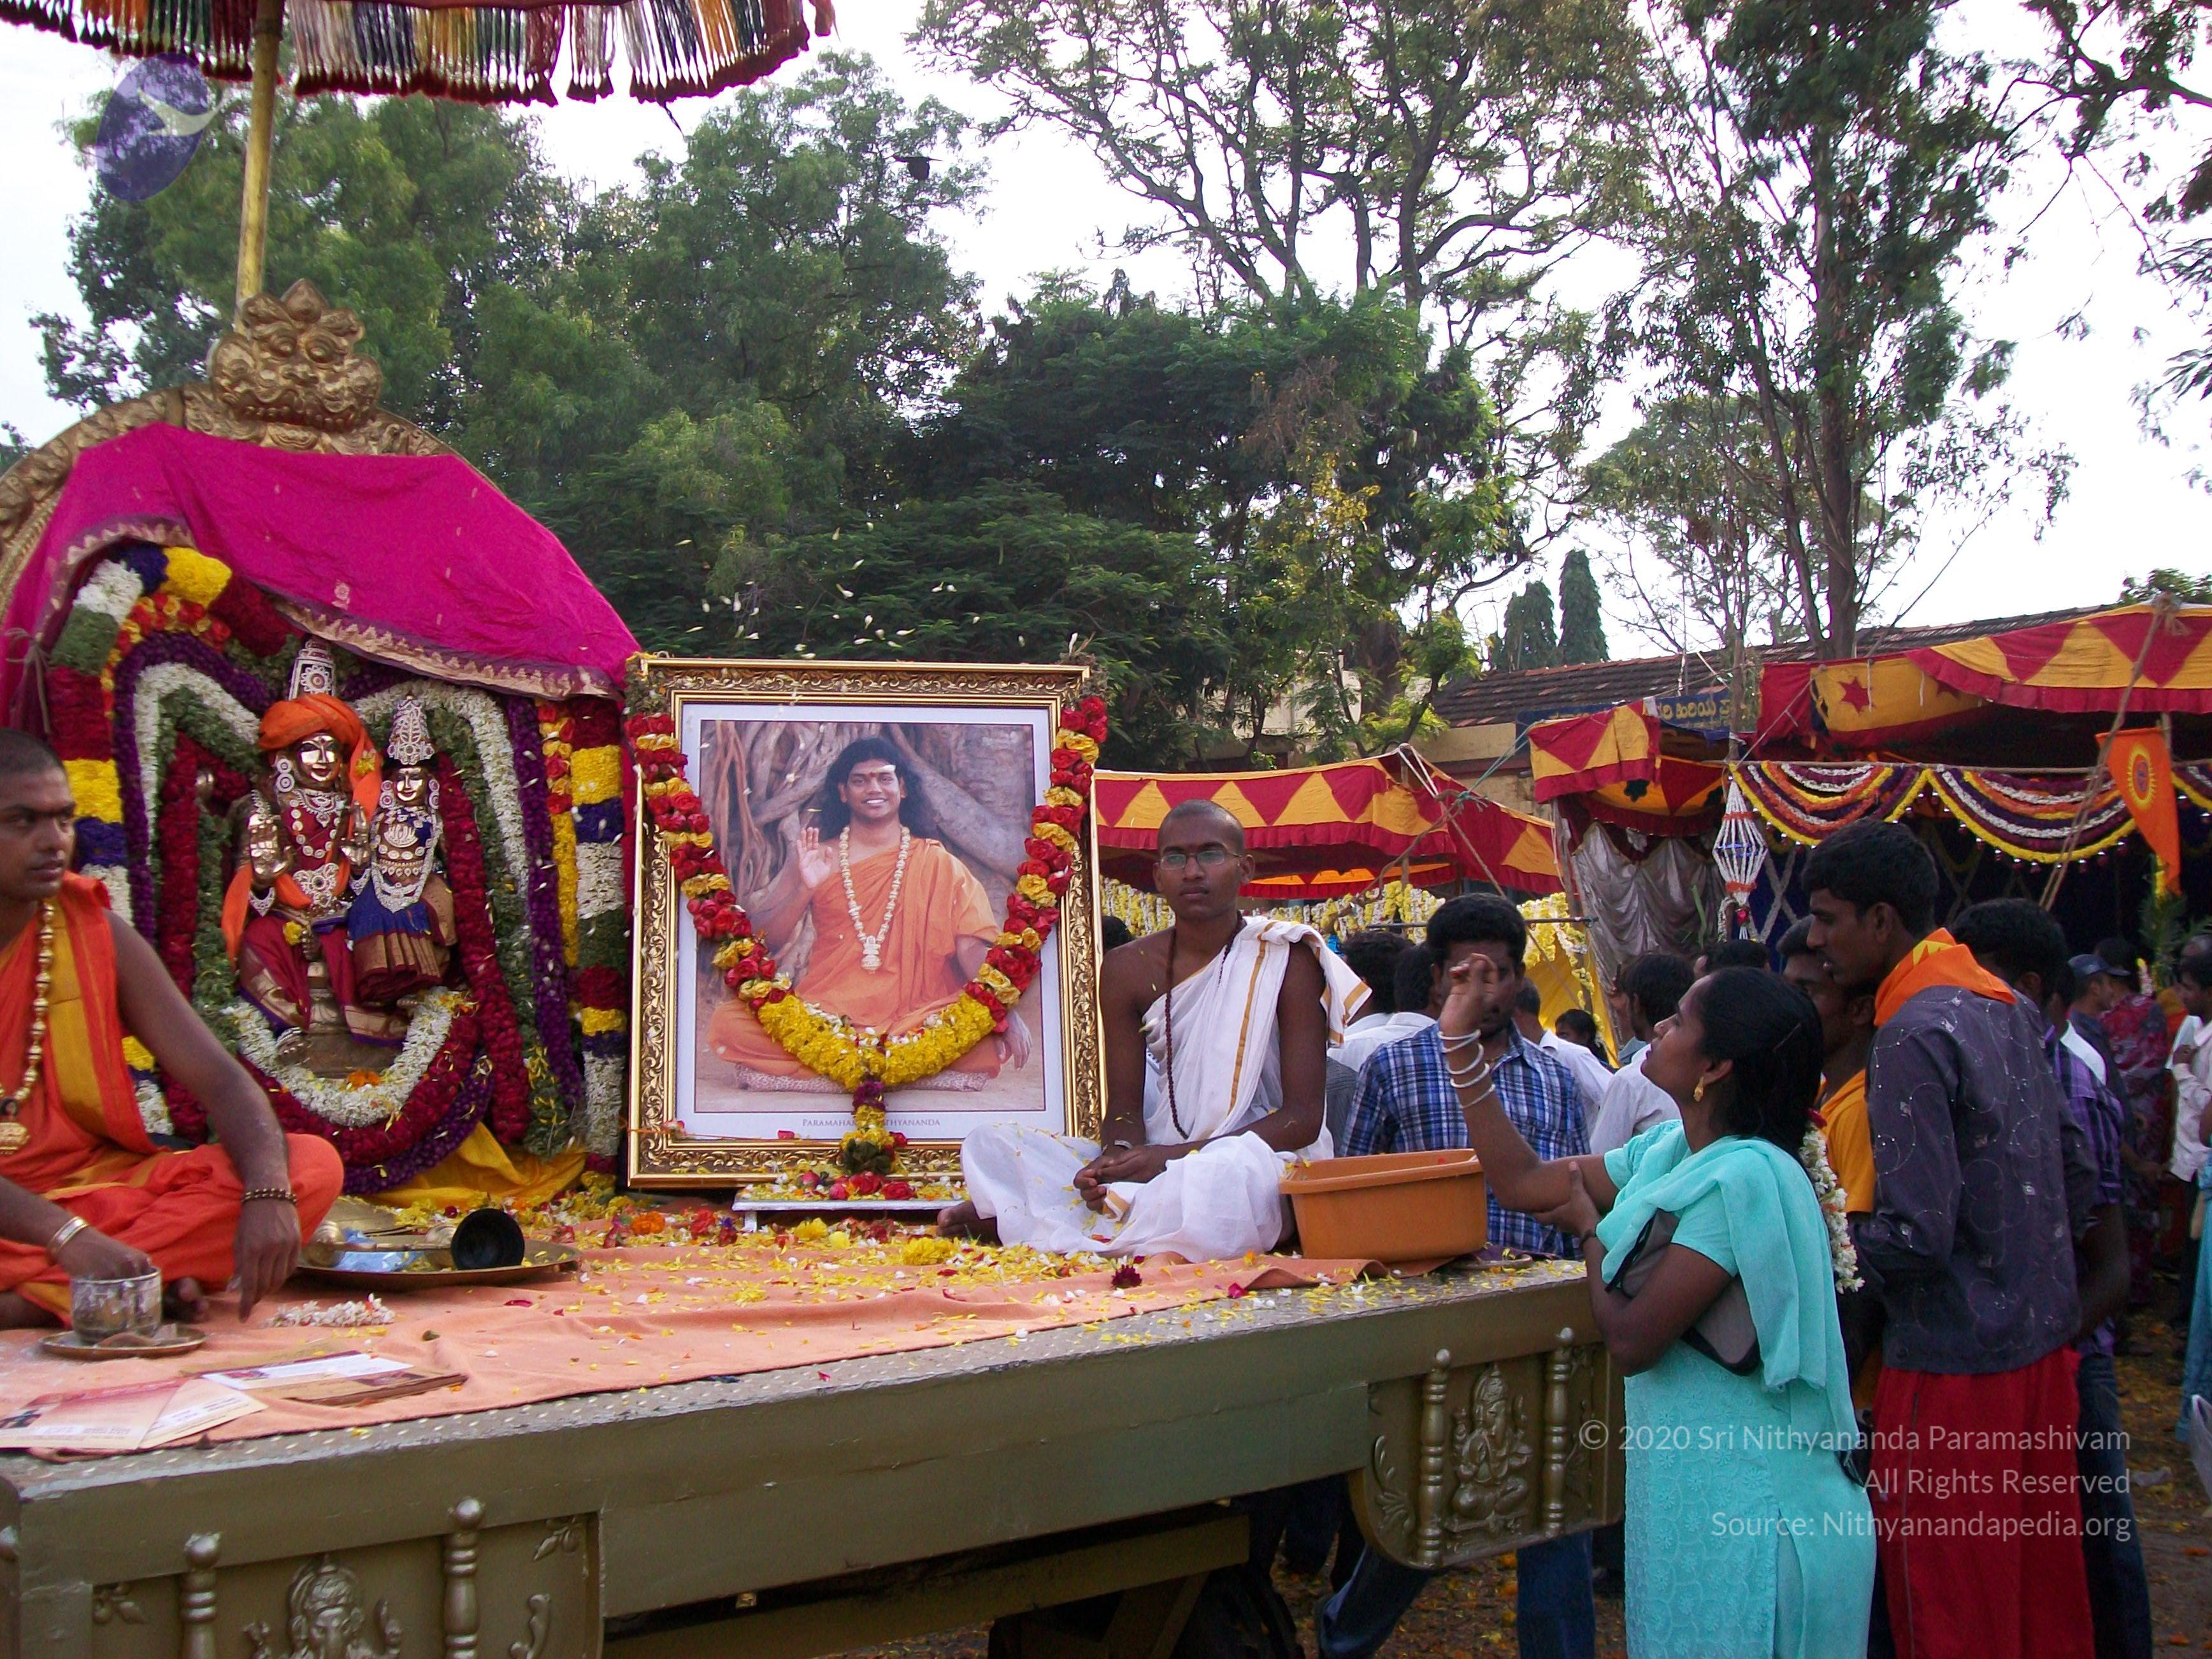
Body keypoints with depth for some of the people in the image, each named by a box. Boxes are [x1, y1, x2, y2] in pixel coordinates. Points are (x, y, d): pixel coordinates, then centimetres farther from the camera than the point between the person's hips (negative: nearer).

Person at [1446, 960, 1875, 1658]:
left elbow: (1630, 1339, -22)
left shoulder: (1744, 1177, -23)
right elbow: (1524, 1181, 11)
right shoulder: (1670, 1153, 6)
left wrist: (1590, 1229, -4)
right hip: (1689, 1492, 9)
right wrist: (1461, 1041, 10)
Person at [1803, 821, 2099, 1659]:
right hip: (2043, 1346, 9)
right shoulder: (2009, 1008, 8)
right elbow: (2080, 1181, 13)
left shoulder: (1915, 1036, -19)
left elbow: (1917, 1233, -23)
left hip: (1954, 1369, -9)